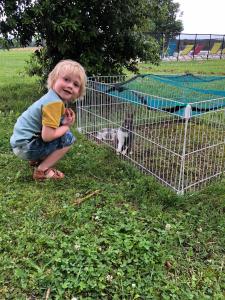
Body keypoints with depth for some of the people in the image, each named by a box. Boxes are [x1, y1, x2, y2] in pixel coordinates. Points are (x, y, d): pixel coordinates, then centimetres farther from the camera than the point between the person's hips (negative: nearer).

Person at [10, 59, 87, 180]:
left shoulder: (56, 98, 5)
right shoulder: (54, 102, -24)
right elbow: (47, 136, -28)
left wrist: (65, 122, -10)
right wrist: (66, 126, -12)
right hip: (25, 146, -9)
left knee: (64, 133, 19)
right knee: (69, 138, -13)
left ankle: (36, 160, 19)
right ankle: (42, 170, -5)